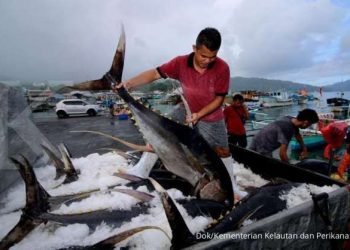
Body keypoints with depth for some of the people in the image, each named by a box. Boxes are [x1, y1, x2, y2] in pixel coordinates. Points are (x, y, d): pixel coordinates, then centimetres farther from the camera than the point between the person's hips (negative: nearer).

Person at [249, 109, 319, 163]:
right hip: (261, 150, -10)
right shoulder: (287, 128, -29)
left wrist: (304, 149, 33)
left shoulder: (292, 120, -2)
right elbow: (282, 154, -30)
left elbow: (297, 135, 22)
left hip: (262, 146, 10)